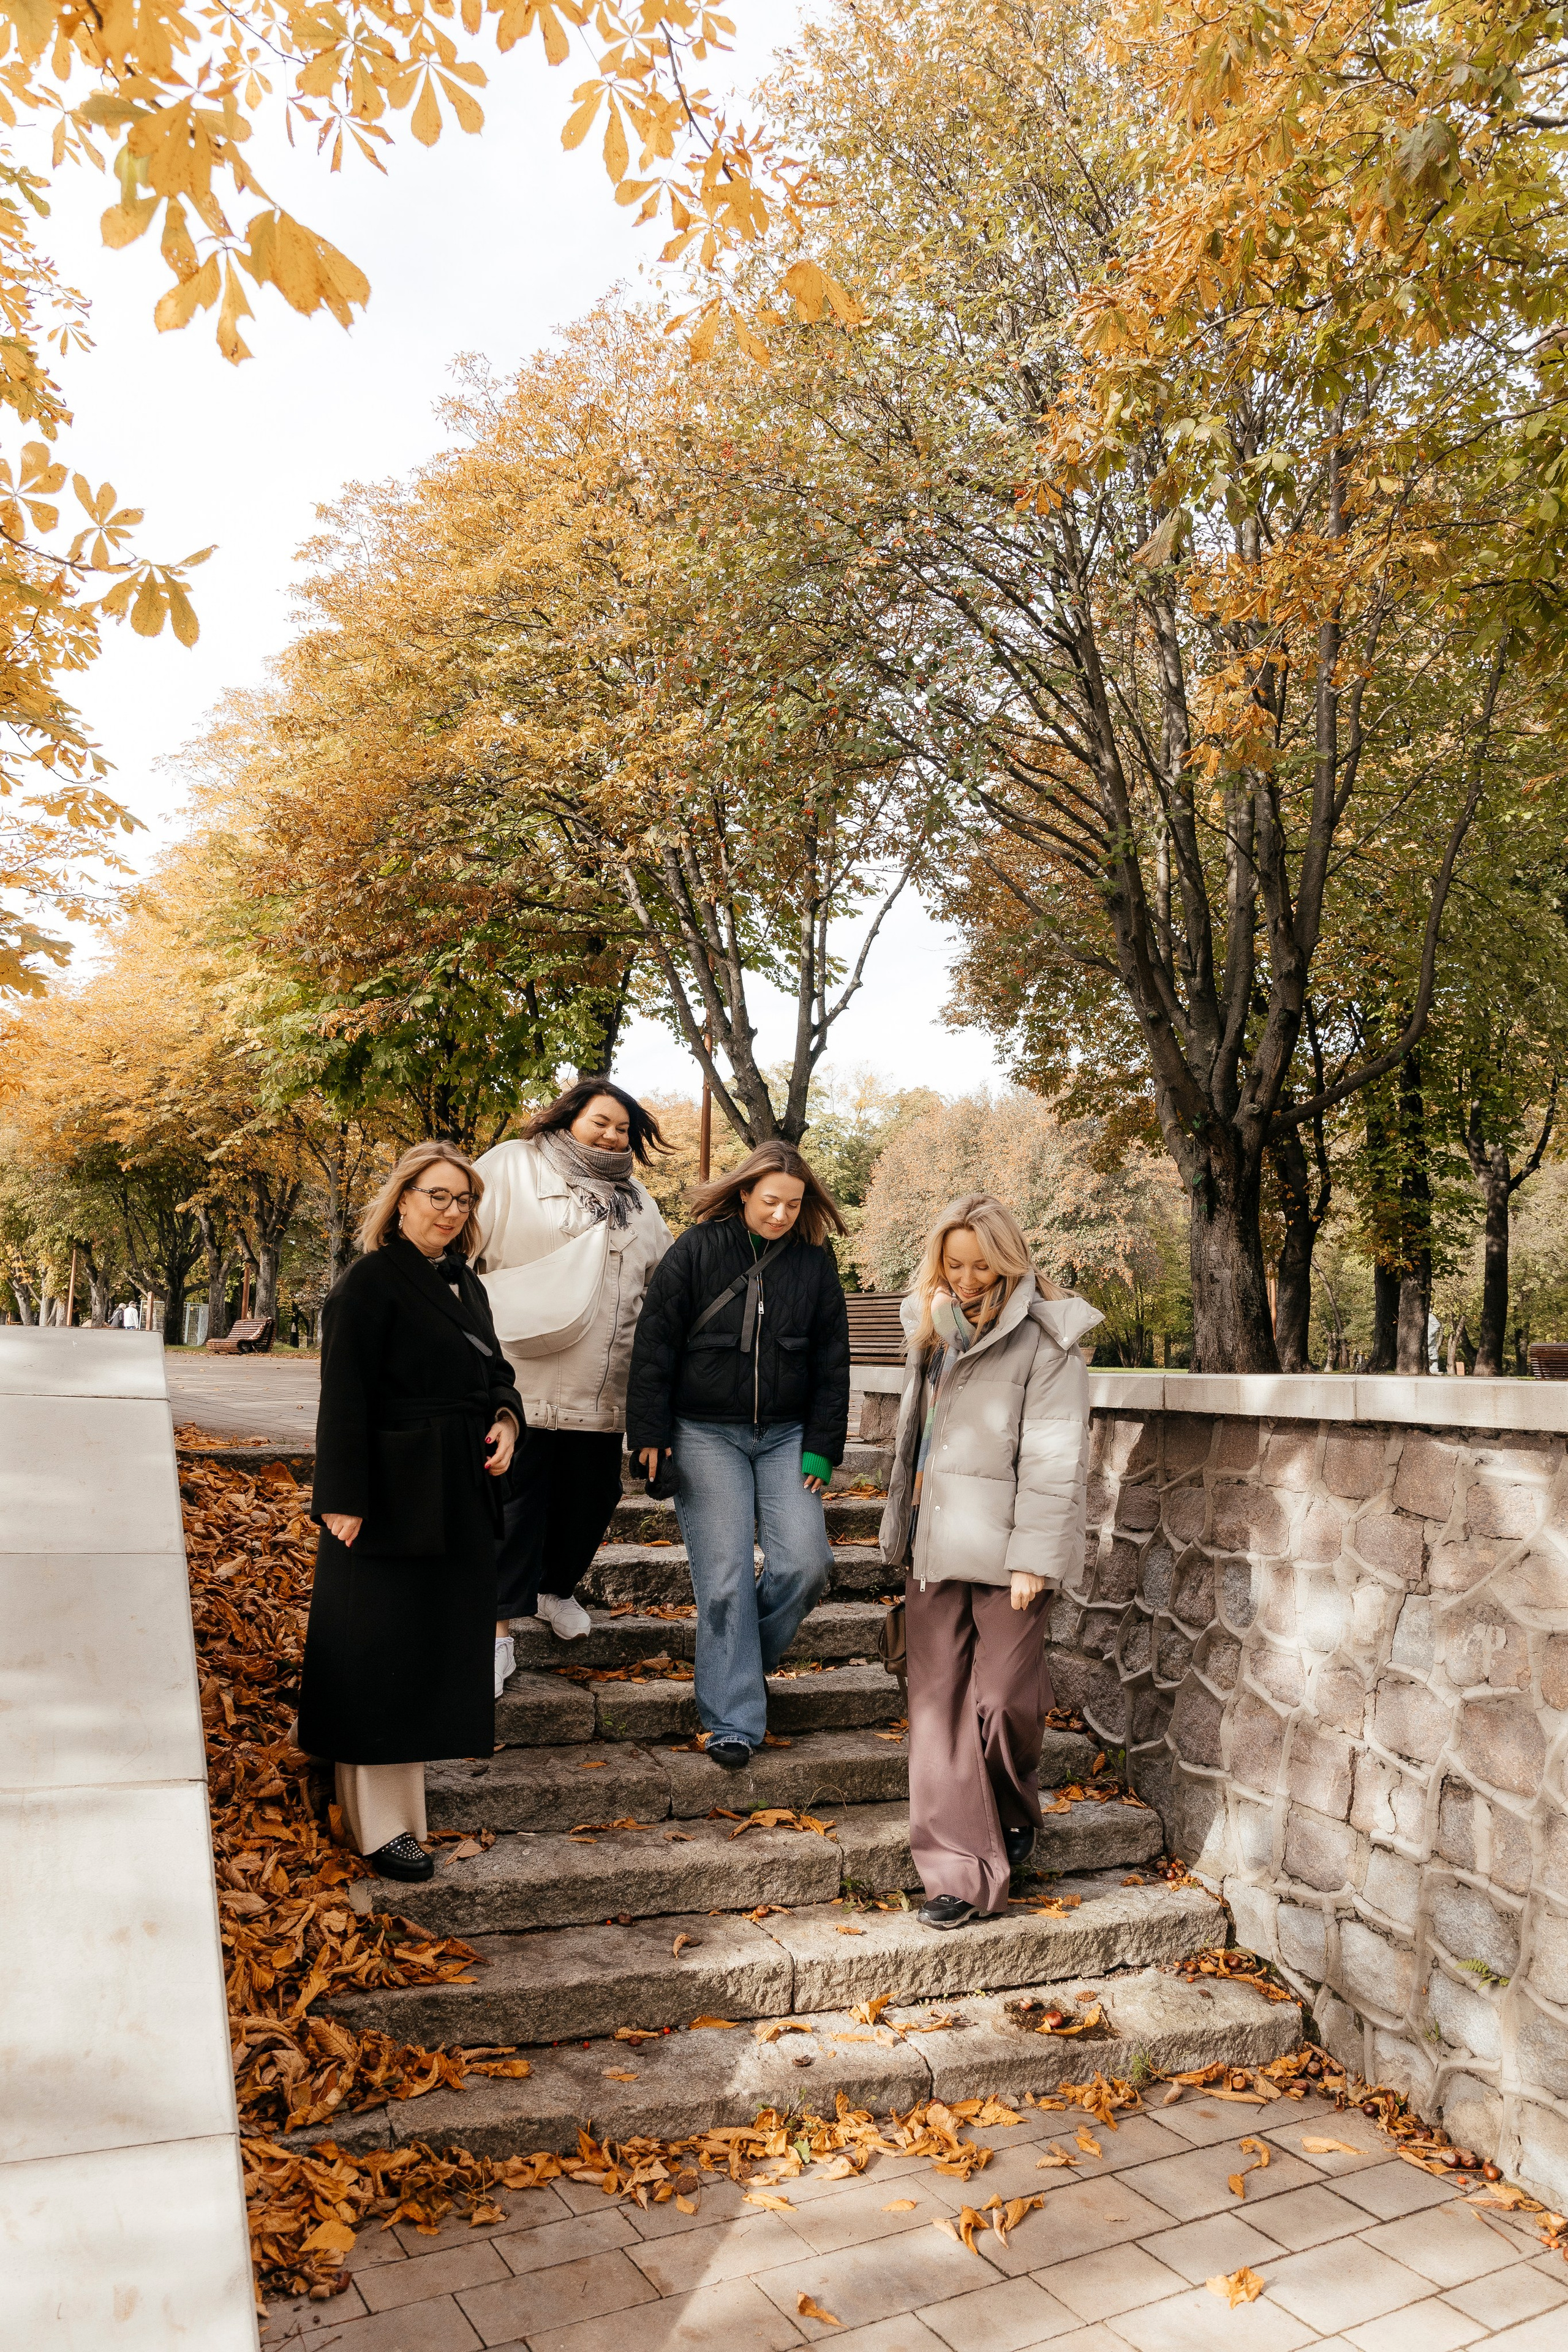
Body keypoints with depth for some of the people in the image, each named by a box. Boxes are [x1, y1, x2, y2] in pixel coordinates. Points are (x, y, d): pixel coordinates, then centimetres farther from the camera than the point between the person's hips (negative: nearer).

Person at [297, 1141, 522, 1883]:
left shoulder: (464, 1282, 13)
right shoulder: (368, 1283, -11)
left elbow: (493, 1371, 20)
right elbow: (344, 1399, -16)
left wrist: (506, 1419, -1)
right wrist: (344, 1502, -20)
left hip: (462, 1497, 8)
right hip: (393, 1498, -8)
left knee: (438, 1648, 15)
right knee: (384, 1659, 0)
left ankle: (408, 1788, 29)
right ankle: (380, 1826, 10)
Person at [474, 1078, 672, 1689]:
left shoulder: (634, 1197, 19)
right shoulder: (512, 1167, 3)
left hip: (602, 1383, 5)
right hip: (524, 1375, -5)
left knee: (592, 1494, 11)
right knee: (516, 1498, -3)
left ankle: (557, 1587, 36)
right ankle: (500, 1629, 7)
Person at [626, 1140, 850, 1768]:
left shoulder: (815, 1263, 4)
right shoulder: (697, 1250, -3)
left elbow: (831, 1362, 7)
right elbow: (654, 1344, -3)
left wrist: (821, 1449, 1)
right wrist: (651, 1436, -6)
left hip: (785, 1436, 3)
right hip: (706, 1436, -2)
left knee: (804, 1563, -9)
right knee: (724, 1576, -5)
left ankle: (742, 1656, 18)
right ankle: (733, 1721, 4)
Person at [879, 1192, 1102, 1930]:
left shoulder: (1044, 1338, -7)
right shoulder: (934, 1325, 13)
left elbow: (1053, 1456, -11)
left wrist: (1032, 1557, -15)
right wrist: (902, 1529, 8)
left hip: (1003, 1548, -5)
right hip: (934, 1545, 6)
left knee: (1003, 1699, 0)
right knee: (937, 1704, 3)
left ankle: (1014, 1811, 31)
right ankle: (959, 1869, 11)